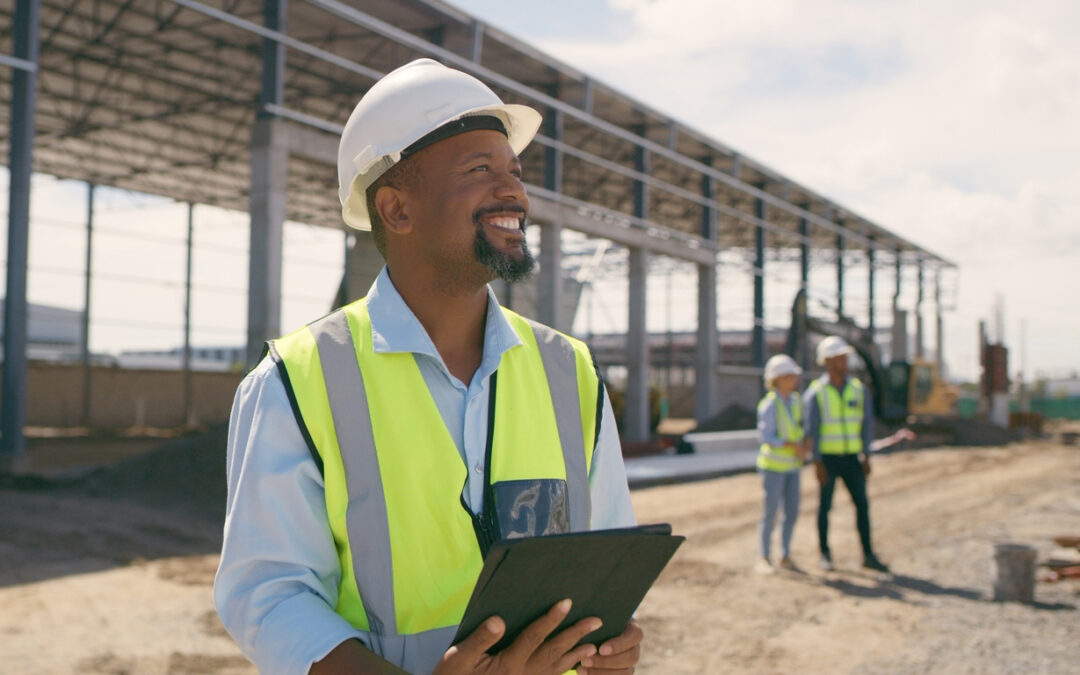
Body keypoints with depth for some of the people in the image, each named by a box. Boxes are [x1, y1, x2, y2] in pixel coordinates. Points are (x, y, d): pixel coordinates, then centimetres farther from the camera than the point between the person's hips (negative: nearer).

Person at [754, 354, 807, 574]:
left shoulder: (795, 400, 7)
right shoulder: (769, 405, -14)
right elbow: (767, 437, -18)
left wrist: (804, 445, -2)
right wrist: (793, 445, -24)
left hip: (791, 465, 7)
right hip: (773, 465, -7)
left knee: (792, 511, 7)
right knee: (771, 512, -4)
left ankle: (785, 556, 19)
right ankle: (764, 557, 8)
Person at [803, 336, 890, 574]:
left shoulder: (858, 389, 3)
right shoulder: (815, 393, -8)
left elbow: (867, 422, 6)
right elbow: (811, 429, -9)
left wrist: (866, 456, 0)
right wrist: (817, 463, -14)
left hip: (851, 458, 3)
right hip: (827, 458, -3)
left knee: (862, 503, 0)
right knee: (825, 505, 4)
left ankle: (868, 556, 6)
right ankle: (825, 553, 17)